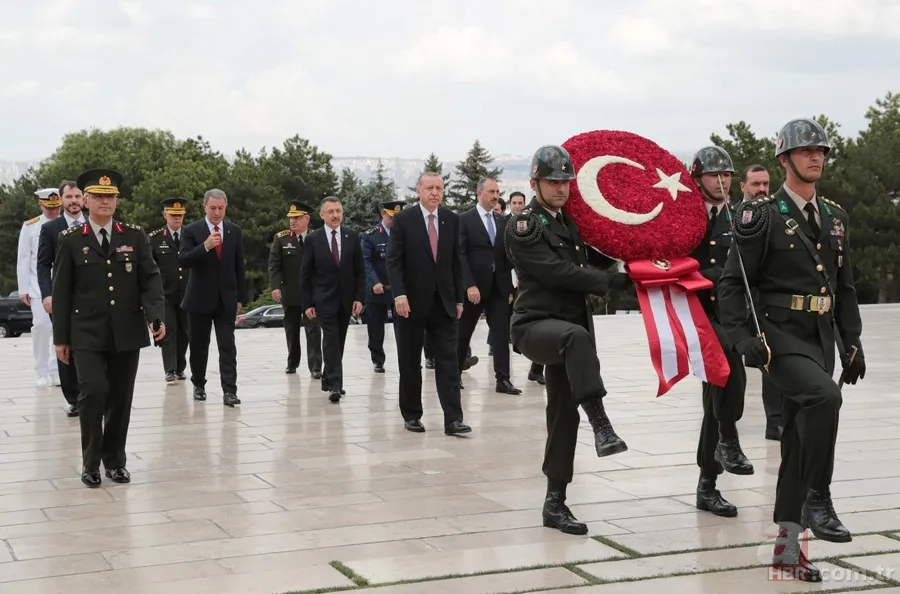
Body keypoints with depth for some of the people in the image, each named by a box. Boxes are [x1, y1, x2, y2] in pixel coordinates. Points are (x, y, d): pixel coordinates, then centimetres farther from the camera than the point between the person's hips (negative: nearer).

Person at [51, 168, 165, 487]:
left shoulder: (135, 236, 5)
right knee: (93, 392, -15)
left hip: (126, 332, 2)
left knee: (120, 398, 7)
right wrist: (61, 336, 0)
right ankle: (91, 461, 0)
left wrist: (157, 316, -17)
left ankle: (115, 460, 22)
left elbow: (150, 279, 0)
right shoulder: (71, 239, 2)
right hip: (87, 334, -2)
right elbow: (62, 290, 3)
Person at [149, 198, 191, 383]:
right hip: (165, 294, -2)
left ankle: (180, 368, 21)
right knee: (168, 332, -6)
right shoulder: (155, 238, 1)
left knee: (184, 333, 9)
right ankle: (170, 371, -7)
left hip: (187, 294, 2)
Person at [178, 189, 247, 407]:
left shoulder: (235, 231, 5)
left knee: (227, 346, -6)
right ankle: (199, 385, 25)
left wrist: (241, 297, 7)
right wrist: (205, 246, -29)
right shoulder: (191, 230, -4)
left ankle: (229, 391, -9)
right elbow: (183, 261, -14)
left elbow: (239, 266, 9)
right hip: (200, 297, -1)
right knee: (198, 346, 9)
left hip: (226, 298, 1)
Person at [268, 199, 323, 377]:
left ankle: (315, 367, -8)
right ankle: (292, 363, 27)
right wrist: (275, 286, -14)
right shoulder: (281, 238, 1)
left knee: (313, 331, -7)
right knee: (291, 331, 12)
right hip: (289, 294, 1)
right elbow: (274, 265, -2)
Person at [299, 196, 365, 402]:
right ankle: (335, 385, -14)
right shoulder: (313, 239, -2)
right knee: (331, 341, -11)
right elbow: (305, 274, 0)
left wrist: (359, 298, -3)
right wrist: (307, 303, -5)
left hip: (346, 300, 3)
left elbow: (359, 271, 5)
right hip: (324, 299, -3)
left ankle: (328, 379, 24)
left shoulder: (352, 237, 4)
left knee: (339, 342, 10)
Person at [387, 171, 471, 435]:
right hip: (412, 302, -2)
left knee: (448, 361, -4)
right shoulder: (403, 219, -4)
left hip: (444, 302, 2)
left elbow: (456, 261, 10)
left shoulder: (452, 219, 6)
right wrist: (399, 294, -18)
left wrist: (459, 298, 7)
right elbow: (394, 261, -7)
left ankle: (453, 419, -7)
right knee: (410, 363, 6)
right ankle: (412, 415, 17)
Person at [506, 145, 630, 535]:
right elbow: (558, 272, -18)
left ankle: (555, 503, 14)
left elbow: (595, 260, 20)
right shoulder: (523, 226, -8)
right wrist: (613, 282, -18)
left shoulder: (571, 221, 13)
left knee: (563, 414, 6)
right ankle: (601, 426, -43)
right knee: (577, 335, -39)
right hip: (535, 324, -7)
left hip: (571, 326, 7)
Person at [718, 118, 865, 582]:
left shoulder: (835, 218, 14)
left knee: (798, 441, 8)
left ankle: (787, 545, 16)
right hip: (780, 335, -6)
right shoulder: (763, 217, -5)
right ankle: (818, 501, -18)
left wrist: (852, 343, 11)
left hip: (821, 339, 6)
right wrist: (746, 339, -18)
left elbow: (845, 288, 19)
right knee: (824, 395, -32)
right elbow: (731, 285, -8)